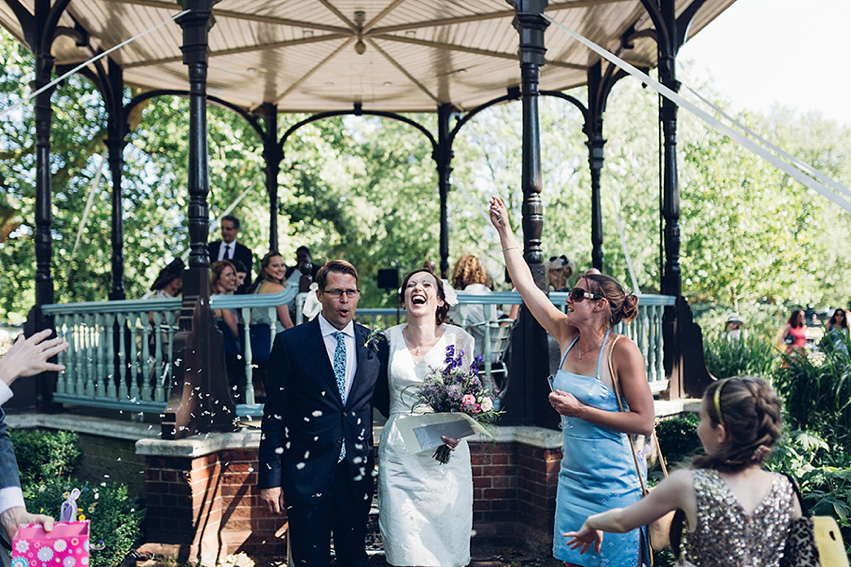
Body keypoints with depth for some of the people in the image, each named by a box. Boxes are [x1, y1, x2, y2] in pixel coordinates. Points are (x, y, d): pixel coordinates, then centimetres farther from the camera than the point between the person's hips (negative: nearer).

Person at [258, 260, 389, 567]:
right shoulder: (290, 342, -4)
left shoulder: (375, 344, 5)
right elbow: (274, 415, -4)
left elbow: (385, 403, 12)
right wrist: (270, 479, -7)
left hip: (357, 473, 3)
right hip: (307, 474, -3)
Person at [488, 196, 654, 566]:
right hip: (572, 479, 6)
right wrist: (504, 230, 6)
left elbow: (644, 422, -16)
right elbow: (525, 284, 5)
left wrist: (580, 410, -18)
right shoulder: (567, 337, 1)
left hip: (613, 486, -6)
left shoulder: (622, 351, -14)